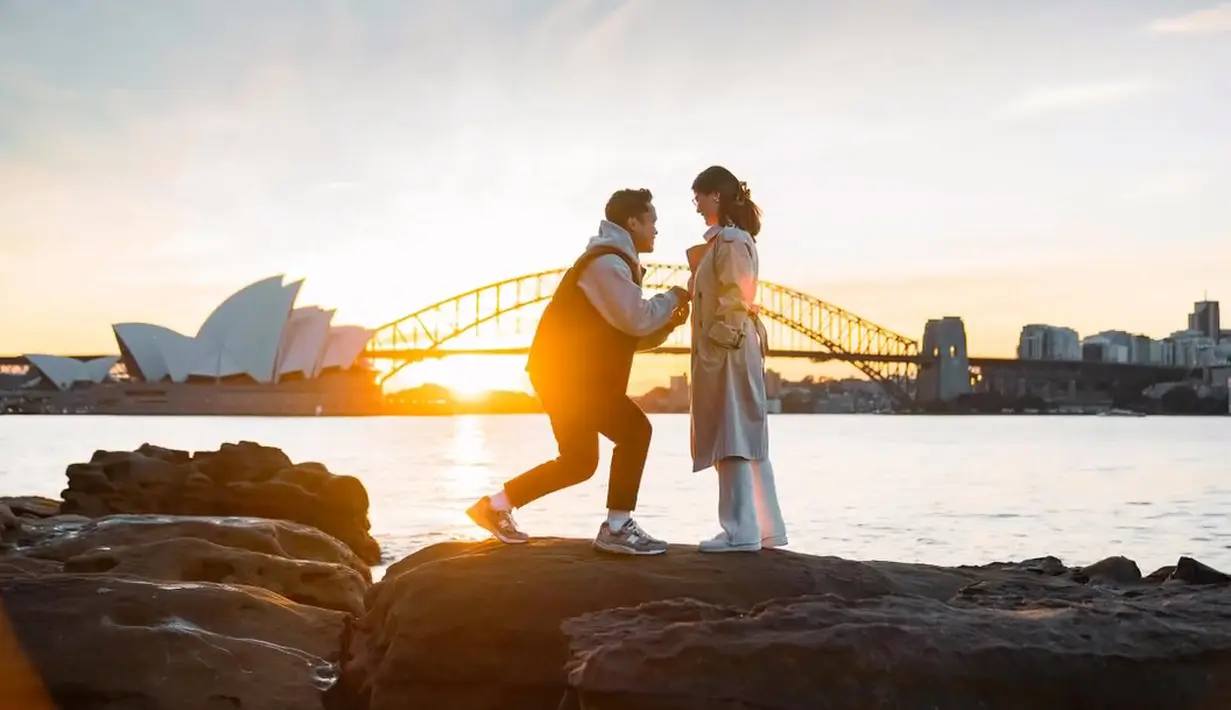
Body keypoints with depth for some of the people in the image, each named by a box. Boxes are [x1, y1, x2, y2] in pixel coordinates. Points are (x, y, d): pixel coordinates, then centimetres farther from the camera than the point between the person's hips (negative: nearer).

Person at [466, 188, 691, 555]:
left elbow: (631, 334, 20)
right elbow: (637, 319, -23)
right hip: (567, 372, -11)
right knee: (634, 430, -14)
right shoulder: (607, 262, -14)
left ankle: (495, 506, 19)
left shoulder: (614, 263, 20)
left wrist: (668, 321, 3)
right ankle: (617, 528, -10)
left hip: (570, 373, 11)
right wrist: (674, 297, -7)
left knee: (579, 460, 13)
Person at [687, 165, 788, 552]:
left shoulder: (730, 241, -11)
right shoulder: (727, 240, 19)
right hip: (729, 350, 10)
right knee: (746, 442, 10)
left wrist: (717, 342, -19)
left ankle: (742, 531, -11)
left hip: (727, 350, -10)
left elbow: (734, 301, -18)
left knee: (731, 440, -11)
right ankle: (765, 528, 14)